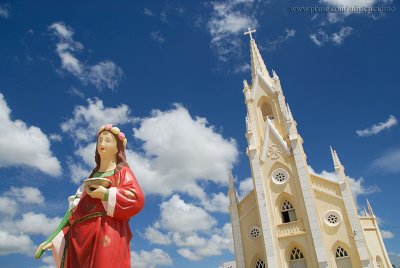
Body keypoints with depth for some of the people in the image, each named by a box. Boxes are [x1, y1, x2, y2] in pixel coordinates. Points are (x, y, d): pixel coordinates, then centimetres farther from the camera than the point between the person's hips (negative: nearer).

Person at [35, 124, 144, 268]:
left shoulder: (122, 172, 10)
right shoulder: (93, 176, 25)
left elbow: (137, 199, -7)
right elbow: (75, 209, 20)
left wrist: (106, 194, -12)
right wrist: (52, 239, 14)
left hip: (107, 232, -5)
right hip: (82, 235, 6)